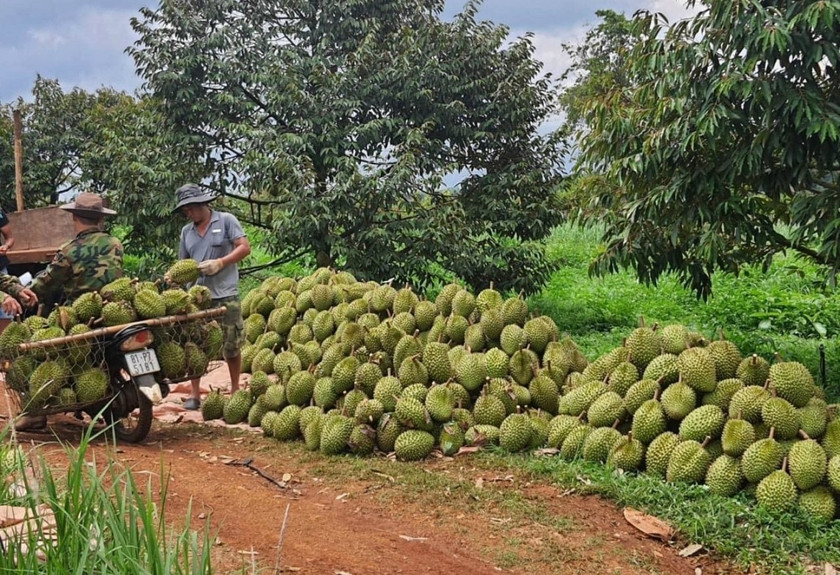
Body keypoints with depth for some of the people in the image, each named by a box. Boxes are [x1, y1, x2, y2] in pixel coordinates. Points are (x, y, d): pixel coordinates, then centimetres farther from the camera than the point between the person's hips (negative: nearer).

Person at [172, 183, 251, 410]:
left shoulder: (226, 220, 1)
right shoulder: (186, 231, 15)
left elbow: (244, 247, -5)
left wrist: (220, 262, -16)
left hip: (225, 296, -4)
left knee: (232, 346, 5)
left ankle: (235, 390, 19)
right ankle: (194, 393, 10)